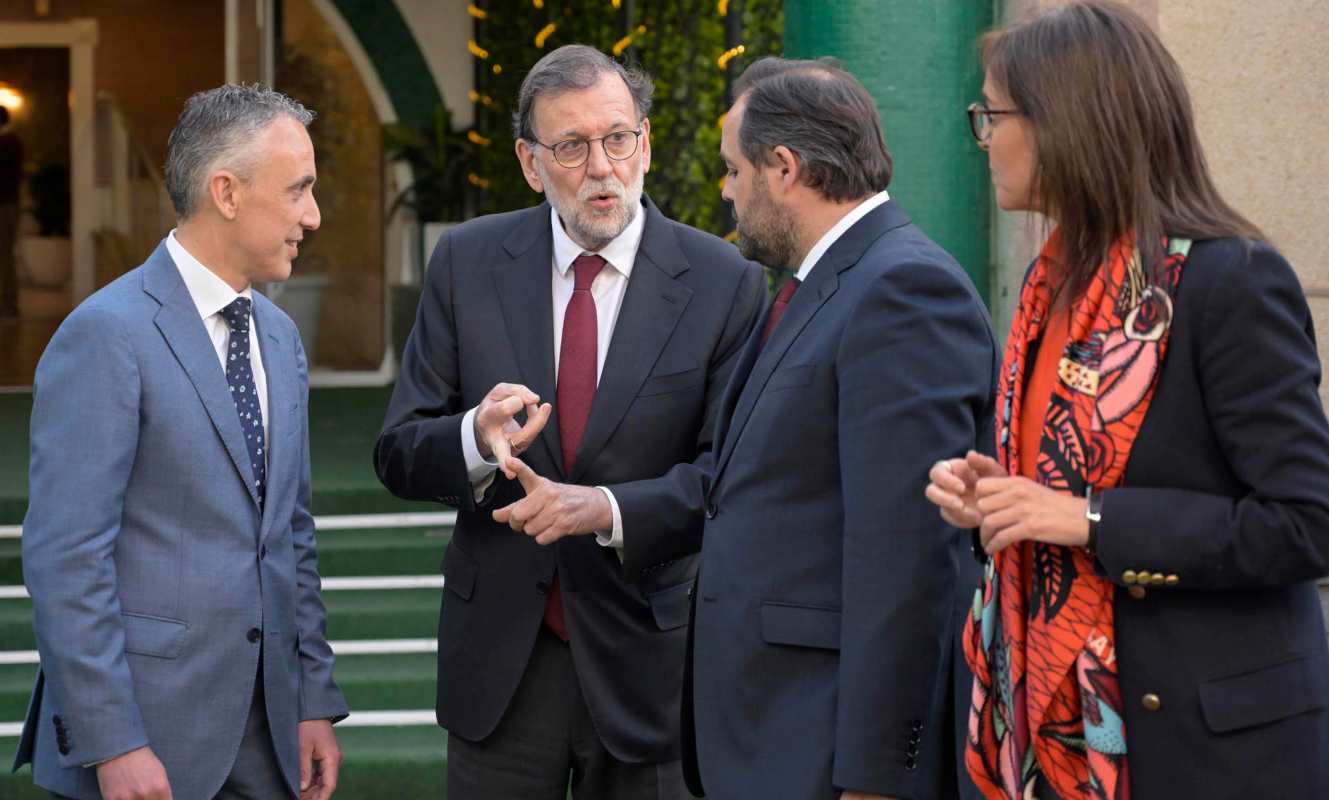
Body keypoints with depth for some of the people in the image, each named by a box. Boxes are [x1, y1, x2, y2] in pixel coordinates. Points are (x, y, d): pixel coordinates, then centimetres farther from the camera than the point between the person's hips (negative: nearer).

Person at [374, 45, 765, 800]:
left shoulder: (725, 283, -6)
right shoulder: (468, 262, 0)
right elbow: (400, 455, 0)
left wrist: (608, 509, -22)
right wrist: (476, 437, -22)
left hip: (645, 655, -1)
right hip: (500, 652, 1)